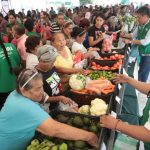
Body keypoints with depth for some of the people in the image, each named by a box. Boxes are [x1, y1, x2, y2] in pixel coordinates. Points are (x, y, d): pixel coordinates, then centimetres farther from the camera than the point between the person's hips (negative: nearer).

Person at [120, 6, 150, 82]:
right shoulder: (140, 25, 0)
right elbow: (133, 35, 14)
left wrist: (130, 41, -27)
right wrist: (125, 35, -5)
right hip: (142, 53, 7)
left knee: (143, 76, 0)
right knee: (140, 73, 20)